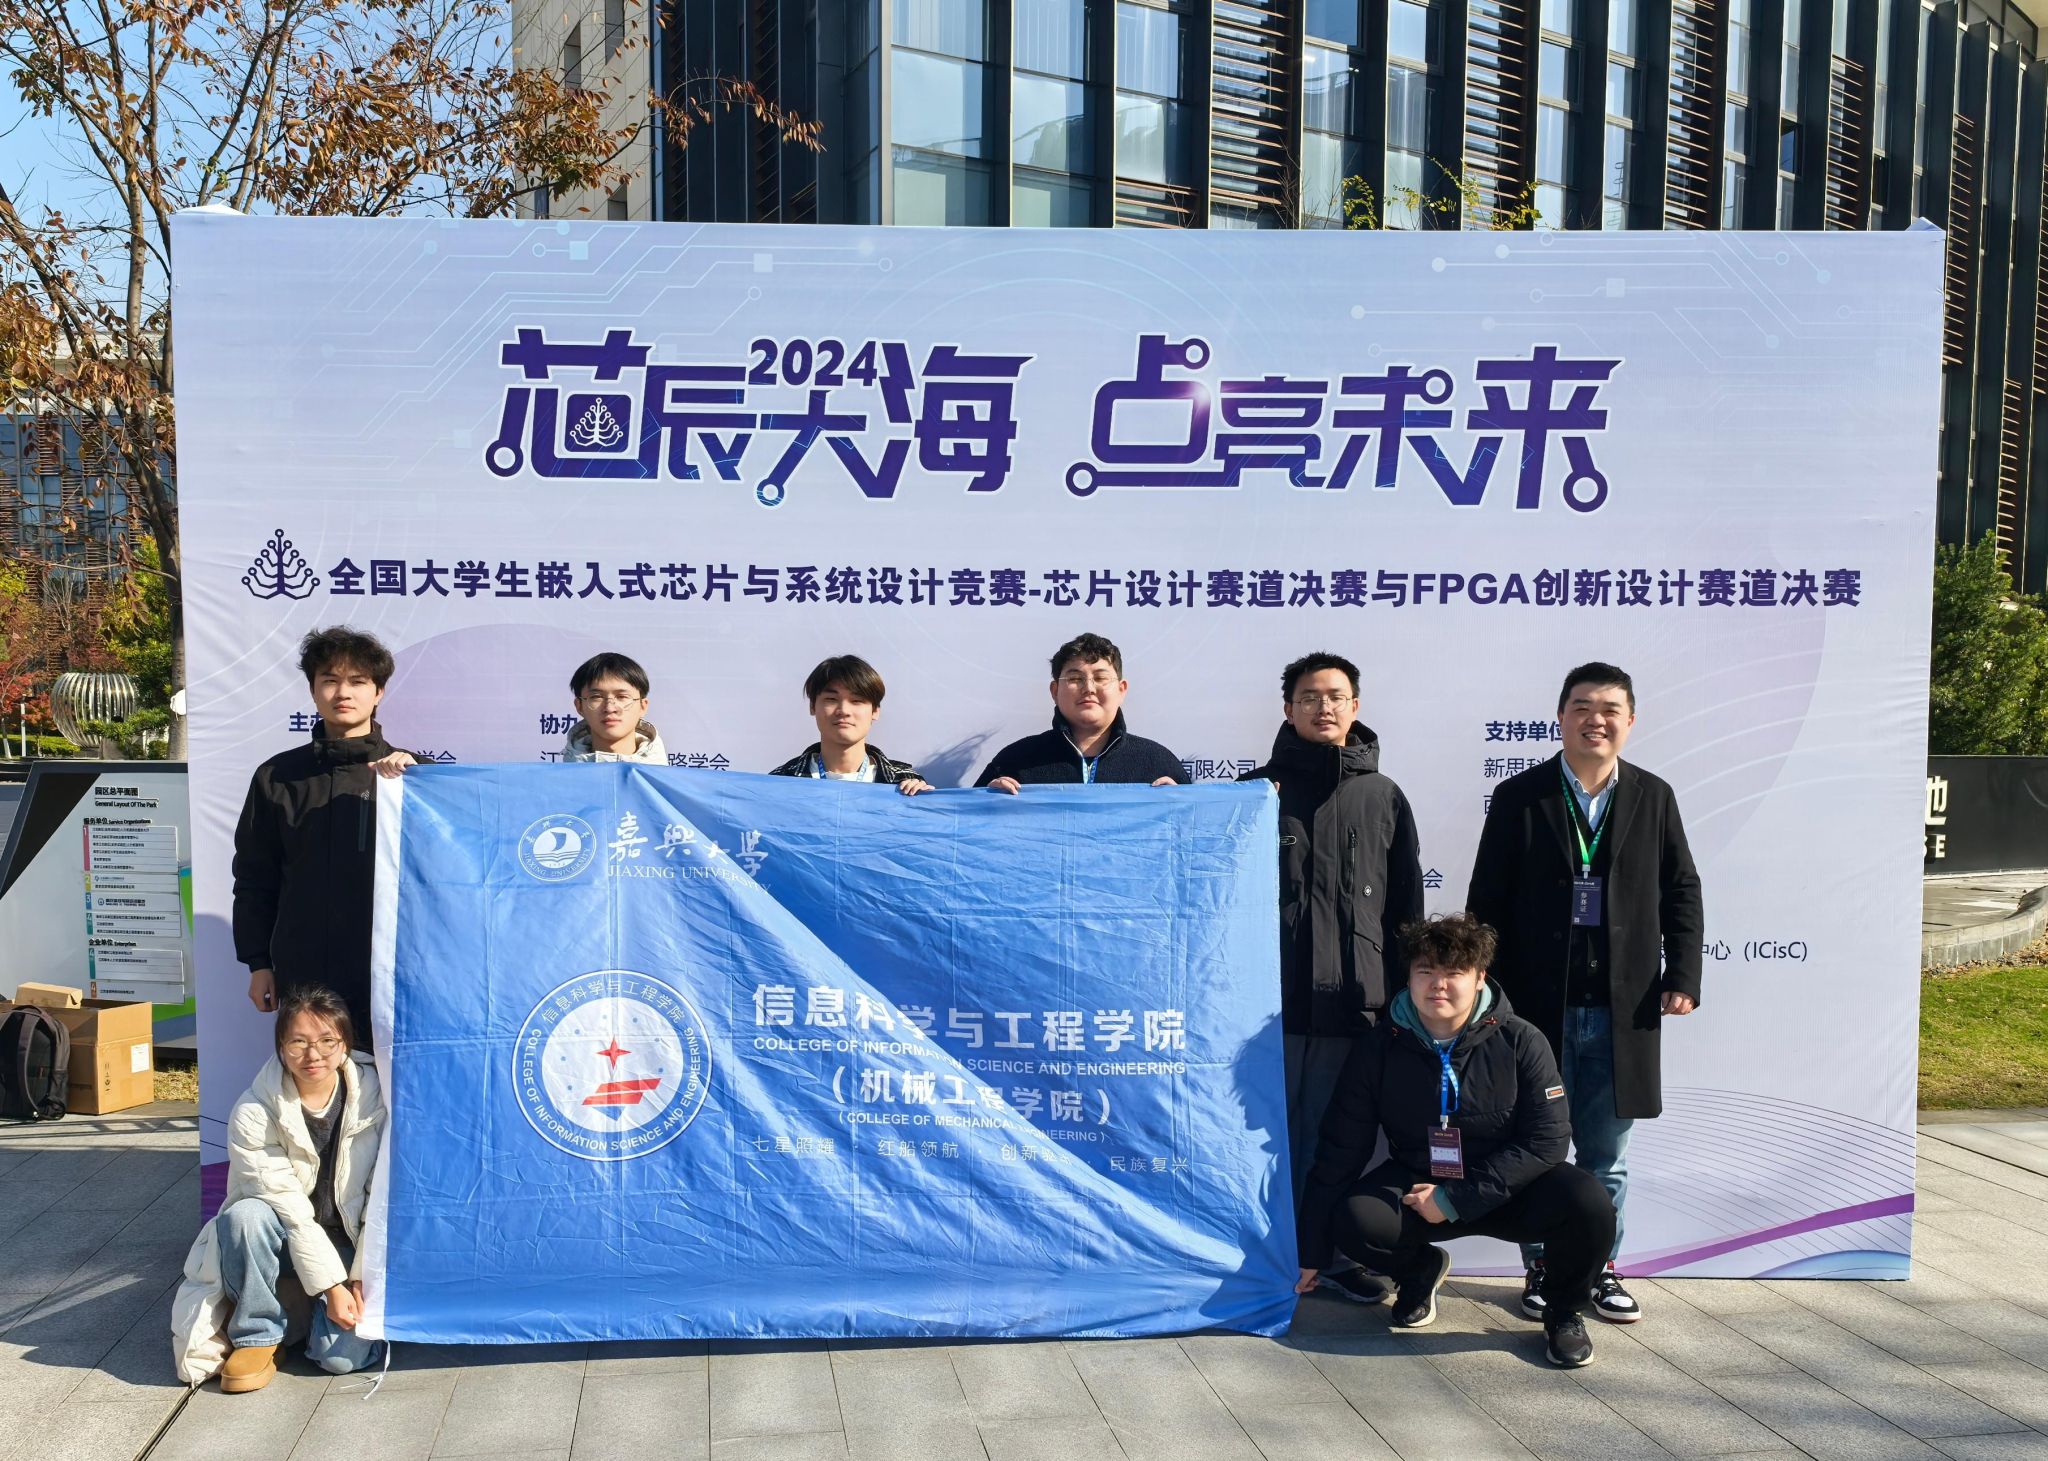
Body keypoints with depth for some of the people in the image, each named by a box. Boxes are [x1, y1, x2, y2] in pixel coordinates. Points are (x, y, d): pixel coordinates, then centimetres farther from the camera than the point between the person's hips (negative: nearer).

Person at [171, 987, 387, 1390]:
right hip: (286, 1244, 0)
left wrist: (361, 1279, -15)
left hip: (351, 1243, 0)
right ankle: (257, 1334, -12)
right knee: (244, 1216, -34)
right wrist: (330, 1286, -21)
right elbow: (290, 1211, -18)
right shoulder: (254, 1114, -17)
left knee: (341, 1356, -22)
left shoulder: (373, 1097, -14)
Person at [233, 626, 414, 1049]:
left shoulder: (407, 771, 7)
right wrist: (258, 963, 7)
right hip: (303, 976, 1)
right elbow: (254, 879, 13)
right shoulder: (277, 776, 11)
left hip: (389, 968, -1)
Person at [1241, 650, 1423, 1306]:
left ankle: (1332, 1254, 19)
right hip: (1272, 995, -1)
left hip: (1354, 999, 1)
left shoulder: (1384, 797, 11)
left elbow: (1406, 908, 13)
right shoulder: (1257, 789, 6)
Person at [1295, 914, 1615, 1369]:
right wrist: (1311, 1254, -4)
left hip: (1507, 1189, -1)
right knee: (1355, 1221, -28)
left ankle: (1564, 1312, 4)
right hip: (1415, 1183, 1)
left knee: (1588, 1203, -29)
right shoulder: (1379, 1047, -10)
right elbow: (1340, 1152, -5)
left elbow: (1548, 1140, -16)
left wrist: (1456, 1199, -22)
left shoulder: (1521, 1042, -13)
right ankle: (1421, 1269, 10)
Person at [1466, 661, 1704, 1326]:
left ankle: (1602, 1269, 25)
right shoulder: (1519, 797, -1)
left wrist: (1682, 977, -1)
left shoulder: (1654, 797, 7)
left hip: (1623, 1009, 2)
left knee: (1606, 1153, 12)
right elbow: (1487, 902, 0)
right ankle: (1542, 1270, 20)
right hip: (1538, 1005, -1)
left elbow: (1681, 892, 10)